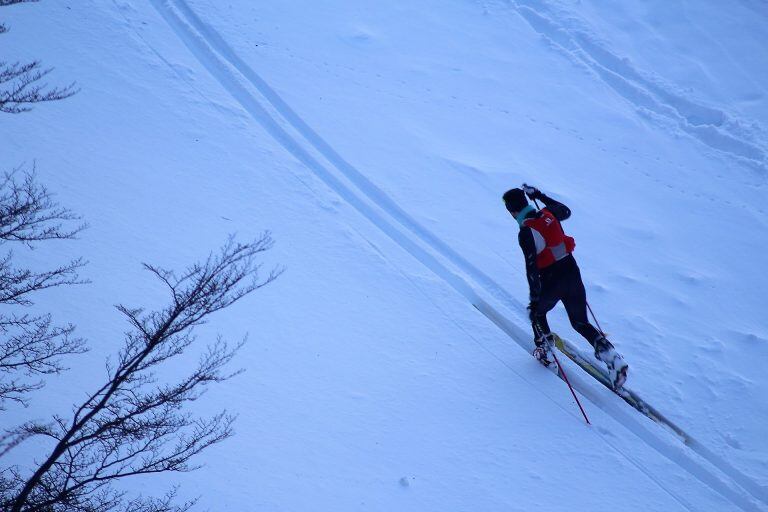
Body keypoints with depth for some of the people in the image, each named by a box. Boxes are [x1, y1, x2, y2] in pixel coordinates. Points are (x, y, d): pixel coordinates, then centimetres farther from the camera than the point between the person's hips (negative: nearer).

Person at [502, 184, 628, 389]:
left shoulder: (526, 232, -19)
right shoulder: (548, 214, 0)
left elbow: (531, 268, -21)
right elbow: (566, 211, 25)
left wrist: (534, 298, -17)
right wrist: (540, 196, 28)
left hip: (551, 283, -6)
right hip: (573, 274, 6)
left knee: (537, 312, 27)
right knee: (581, 323, 16)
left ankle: (545, 352, 35)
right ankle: (613, 358, 0)